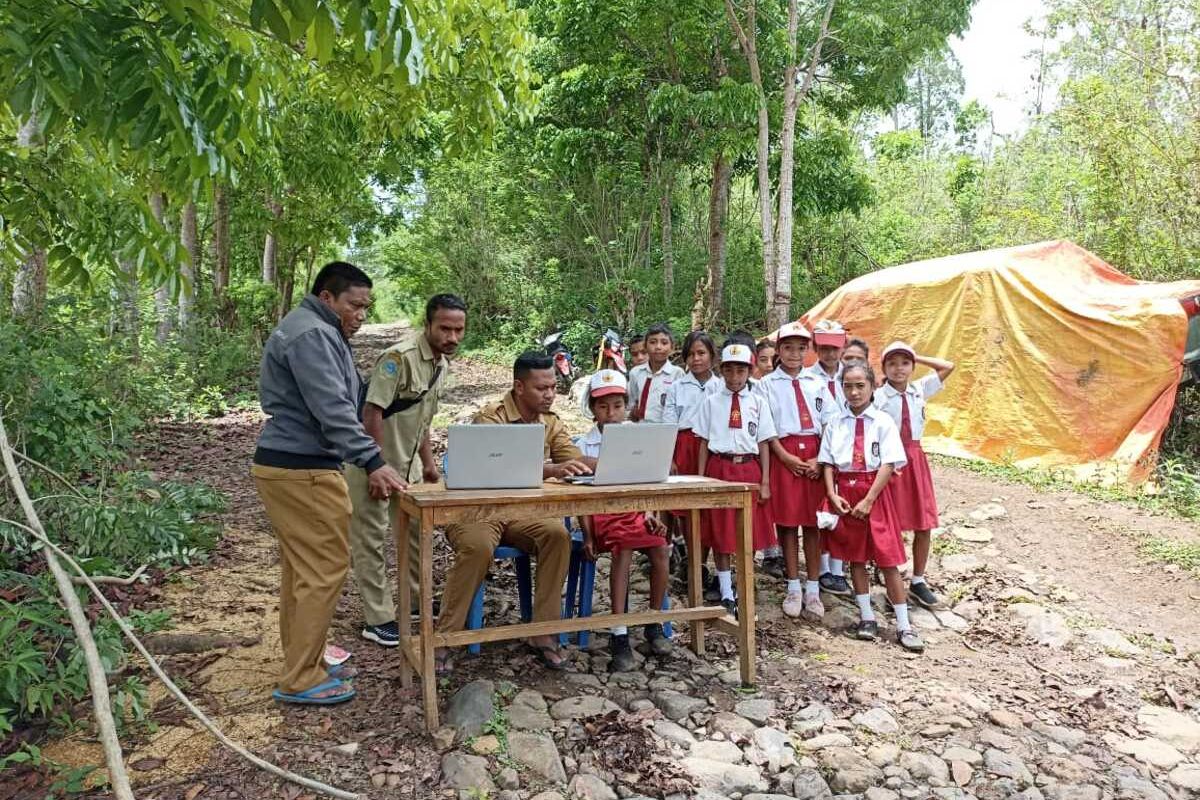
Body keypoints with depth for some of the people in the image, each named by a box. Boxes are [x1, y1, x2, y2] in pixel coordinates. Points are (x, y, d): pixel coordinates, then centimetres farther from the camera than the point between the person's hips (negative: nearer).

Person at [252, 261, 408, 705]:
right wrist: (373, 462, -29)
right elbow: (332, 410, -25)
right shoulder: (311, 335, -15)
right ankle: (301, 679, 2)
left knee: (301, 565, 17)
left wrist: (367, 461, 24)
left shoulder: (317, 332, 20)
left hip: (289, 465, 11)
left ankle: (301, 654, 29)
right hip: (300, 470, -11)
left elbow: (333, 404, 25)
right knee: (325, 568, -6)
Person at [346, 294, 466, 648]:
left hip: (407, 463, 9)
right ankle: (378, 619, 11)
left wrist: (428, 462, 15)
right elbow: (371, 412, -24)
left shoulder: (442, 364, 6)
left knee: (417, 531, 17)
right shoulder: (400, 357, -22)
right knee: (371, 540, 1)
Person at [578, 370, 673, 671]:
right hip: (603, 513, -3)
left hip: (636, 509, 3)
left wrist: (652, 515, -7)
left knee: (661, 547, -23)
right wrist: (587, 536, -7)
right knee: (624, 550, -31)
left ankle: (654, 624, -2)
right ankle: (619, 635, -24)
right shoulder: (585, 445, 2)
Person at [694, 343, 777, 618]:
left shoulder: (758, 402, 4)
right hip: (720, 468, 0)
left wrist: (765, 481, -1)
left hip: (749, 469, 0)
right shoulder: (712, 402, 4)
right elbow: (704, 442, 4)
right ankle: (726, 594, 14)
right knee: (719, 533, 3)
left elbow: (763, 444, 3)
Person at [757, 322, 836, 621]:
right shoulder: (767, 384, 3)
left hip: (815, 455, 2)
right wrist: (786, 457, -12)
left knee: (813, 522, 4)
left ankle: (813, 589, 12)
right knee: (787, 521, 2)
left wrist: (821, 459, -6)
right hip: (784, 455, -2)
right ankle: (793, 588, 13)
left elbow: (829, 425, 6)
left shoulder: (817, 384, 11)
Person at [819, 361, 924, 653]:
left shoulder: (883, 421, -4)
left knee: (888, 559, -1)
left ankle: (903, 626, 8)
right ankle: (867, 617, 23)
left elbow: (888, 465, -9)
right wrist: (832, 494, -10)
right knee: (855, 556, 10)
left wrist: (868, 500, -15)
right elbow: (828, 463, 4)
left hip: (874, 492, -3)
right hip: (844, 492, 3)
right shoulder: (836, 423, 3)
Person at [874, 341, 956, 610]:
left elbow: (948, 367, 6)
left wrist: (917, 357, 4)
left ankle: (918, 581, 23)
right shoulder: (877, 396, -9)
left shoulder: (920, 389, 4)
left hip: (915, 459, 4)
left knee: (924, 525, 8)